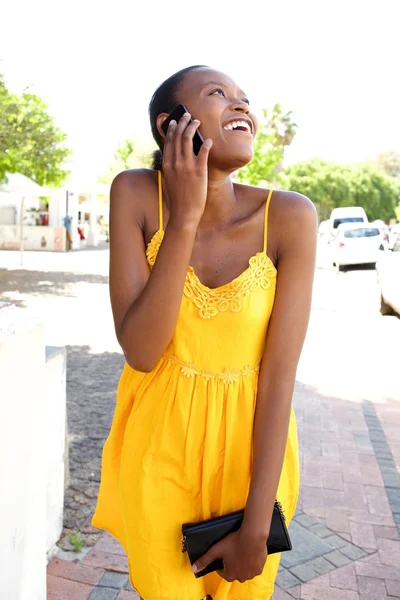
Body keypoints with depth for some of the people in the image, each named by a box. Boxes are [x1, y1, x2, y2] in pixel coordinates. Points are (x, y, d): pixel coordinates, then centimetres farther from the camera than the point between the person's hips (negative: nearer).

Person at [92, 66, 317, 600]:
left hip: (254, 443, 0)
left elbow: (280, 372, -18)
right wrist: (184, 218, -30)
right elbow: (140, 351, -21)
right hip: (161, 441, 0)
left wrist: (257, 527, -15)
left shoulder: (290, 217, -19)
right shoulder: (136, 195, -16)